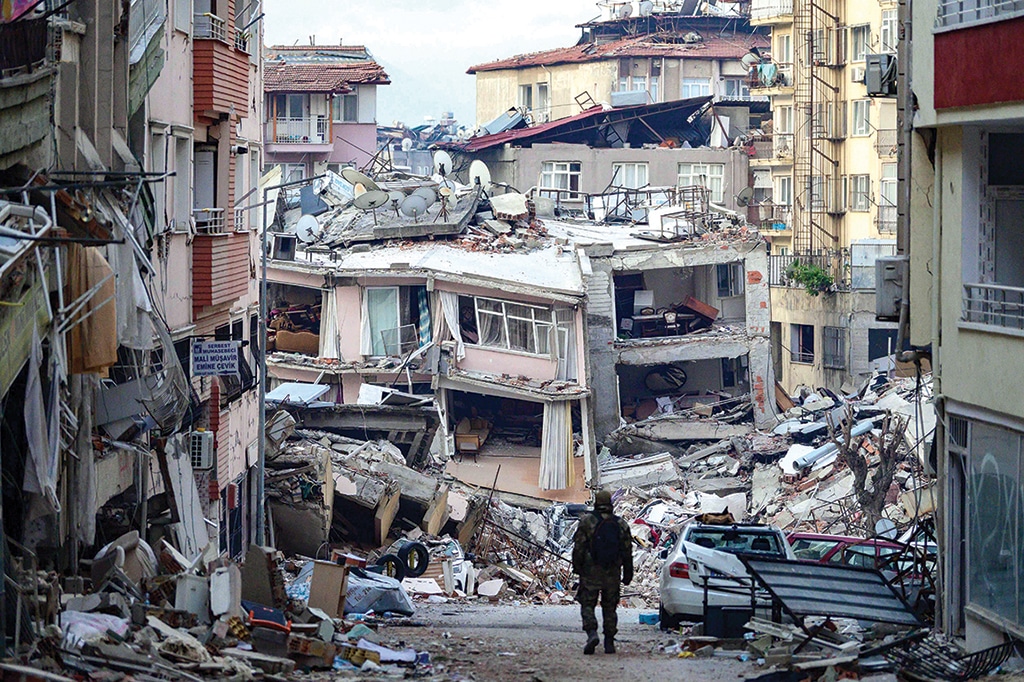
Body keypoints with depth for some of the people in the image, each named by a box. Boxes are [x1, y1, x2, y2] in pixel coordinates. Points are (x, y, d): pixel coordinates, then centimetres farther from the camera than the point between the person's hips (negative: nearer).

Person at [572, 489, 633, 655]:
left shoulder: (587, 521, -4)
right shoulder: (621, 525, 6)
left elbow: (579, 547, -6)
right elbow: (627, 552, 9)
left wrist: (577, 566, 4)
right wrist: (628, 574, 15)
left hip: (591, 572, -3)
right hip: (612, 573, 3)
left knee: (588, 604, 0)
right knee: (609, 607, 11)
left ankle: (591, 632, -23)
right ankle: (609, 642, 11)